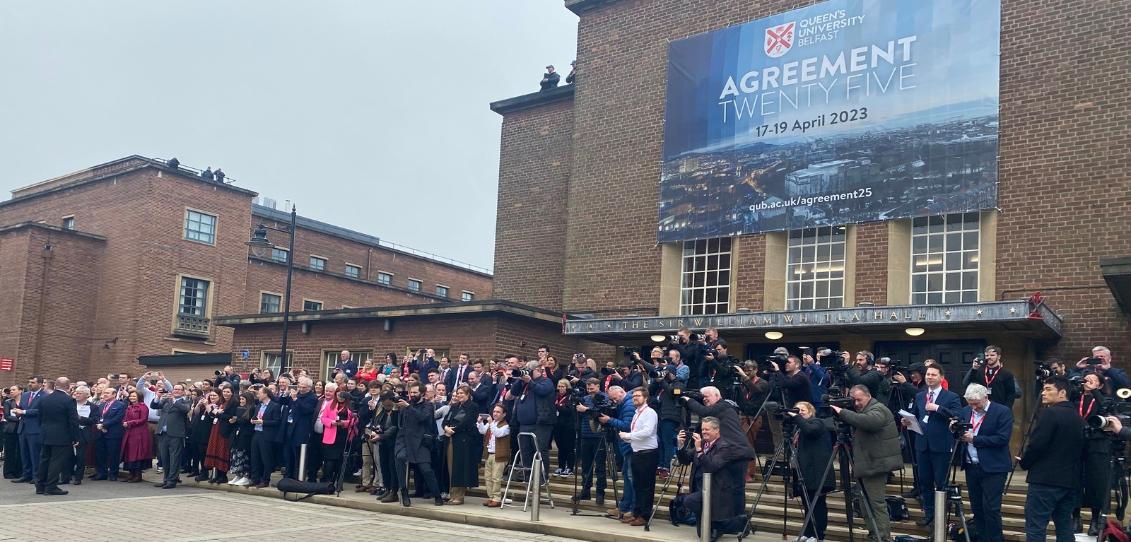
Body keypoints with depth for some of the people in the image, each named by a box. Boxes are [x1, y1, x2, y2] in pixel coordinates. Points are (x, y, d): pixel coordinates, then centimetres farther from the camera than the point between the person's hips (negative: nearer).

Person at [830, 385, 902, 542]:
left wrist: (842, 412, -30)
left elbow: (867, 422, -33)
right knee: (868, 502, 13)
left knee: (876, 503, -8)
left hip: (874, 464, -10)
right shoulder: (862, 411, 19)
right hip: (867, 464, 10)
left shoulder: (878, 409, -12)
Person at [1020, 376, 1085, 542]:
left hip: (1045, 480, -8)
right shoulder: (1077, 417, 12)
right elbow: (1080, 449, 16)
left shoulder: (1049, 413, -13)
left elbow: (1036, 445, -17)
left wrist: (1023, 462, -1)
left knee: (1035, 527, -6)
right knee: (1064, 525, 14)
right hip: (1070, 480, 8)